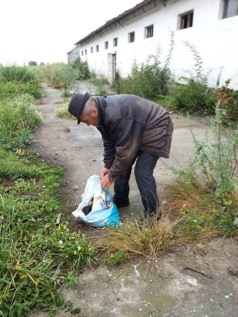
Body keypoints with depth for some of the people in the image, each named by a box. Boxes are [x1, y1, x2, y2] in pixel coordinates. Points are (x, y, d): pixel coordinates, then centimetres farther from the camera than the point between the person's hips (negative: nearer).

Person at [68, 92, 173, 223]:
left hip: (155, 129, -9)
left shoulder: (117, 116, -37)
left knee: (142, 172, -15)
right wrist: (107, 166, 4)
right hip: (136, 131, 9)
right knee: (122, 164, 10)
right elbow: (109, 142, 4)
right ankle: (120, 200, 29)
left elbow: (125, 151, -30)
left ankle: (152, 214, 3)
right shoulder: (103, 111, -7)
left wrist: (111, 175, -18)